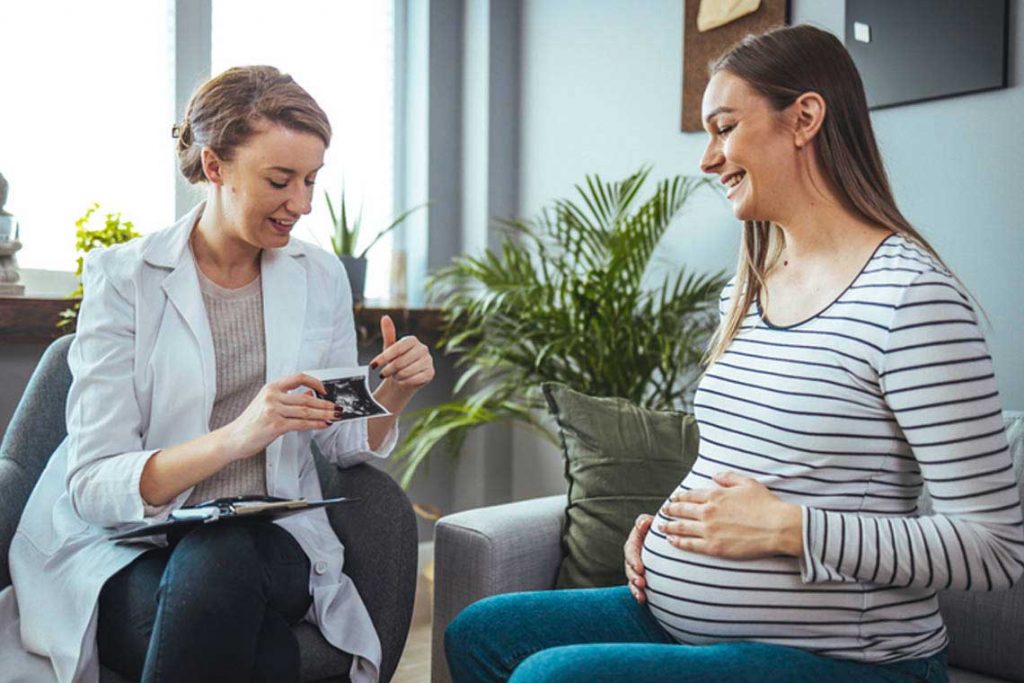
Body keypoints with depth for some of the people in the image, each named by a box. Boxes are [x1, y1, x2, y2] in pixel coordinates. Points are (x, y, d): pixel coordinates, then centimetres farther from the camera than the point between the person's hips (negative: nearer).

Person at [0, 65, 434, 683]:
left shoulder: (321, 277, 7)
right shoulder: (122, 277, -6)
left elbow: (342, 442, 12)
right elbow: (93, 486, -14)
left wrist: (393, 395, -10)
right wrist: (236, 437, -30)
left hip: (272, 540, 3)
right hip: (127, 550, -3)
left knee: (219, 558, -33)